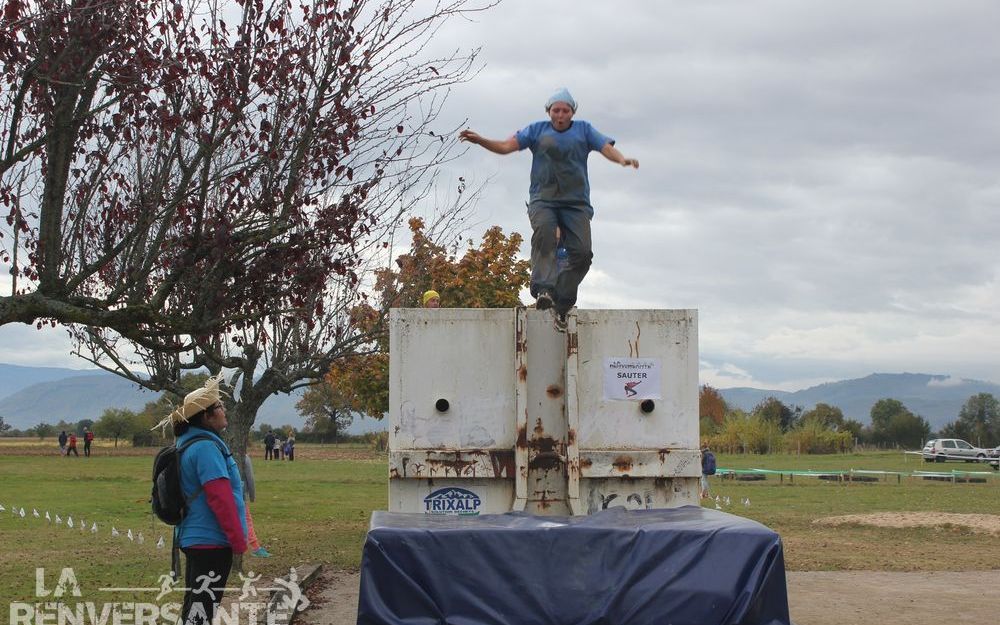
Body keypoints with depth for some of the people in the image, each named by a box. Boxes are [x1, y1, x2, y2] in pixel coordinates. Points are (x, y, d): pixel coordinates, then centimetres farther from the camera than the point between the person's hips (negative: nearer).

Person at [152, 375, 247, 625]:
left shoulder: (189, 444, 13)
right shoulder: (206, 448, -18)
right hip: (212, 541, -10)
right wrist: (239, 541, -17)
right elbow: (221, 499, -22)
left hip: (195, 539, 10)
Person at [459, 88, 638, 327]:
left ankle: (562, 303, -2)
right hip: (543, 199, -1)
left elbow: (606, 147, -1)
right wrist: (480, 140, -14)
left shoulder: (584, 130, 13)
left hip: (576, 202, 1)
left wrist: (622, 159, -23)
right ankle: (543, 289, -41)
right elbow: (507, 146, 3)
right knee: (544, 231, -32)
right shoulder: (537, 130, 12)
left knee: (582, 252, -14)